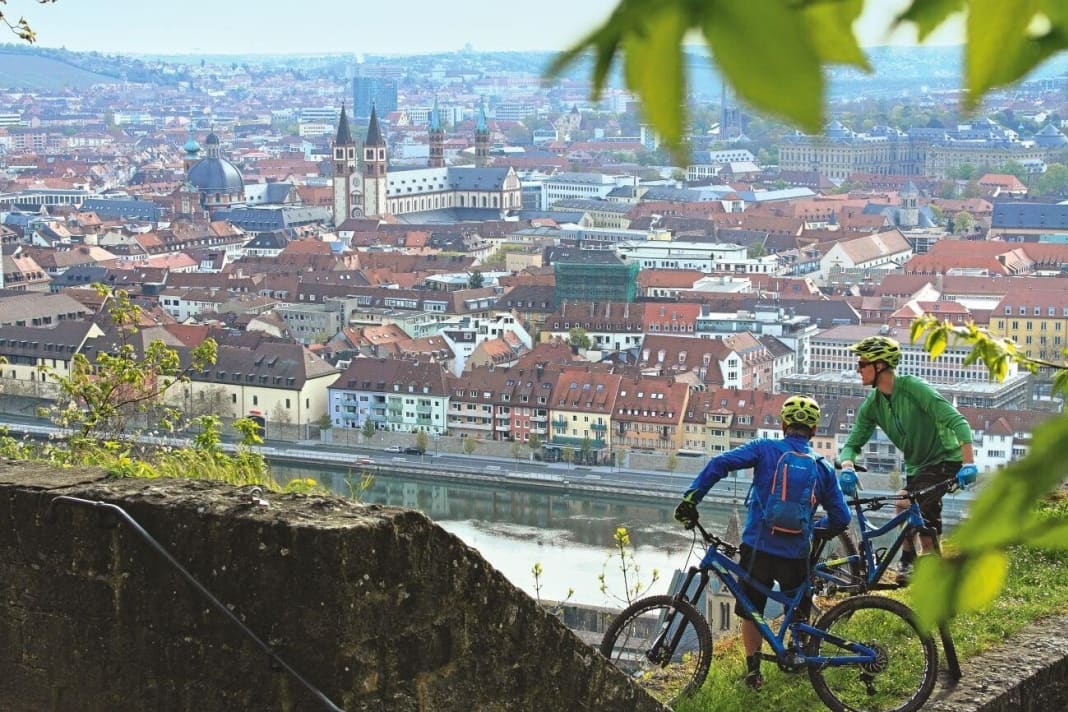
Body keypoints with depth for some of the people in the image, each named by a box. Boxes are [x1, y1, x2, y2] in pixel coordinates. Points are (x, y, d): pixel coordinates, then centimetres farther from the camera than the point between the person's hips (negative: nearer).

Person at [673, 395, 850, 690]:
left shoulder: (764, 449, -2)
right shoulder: (823, 468, 5)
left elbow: (719, 464, -14)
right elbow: (841, 518, 7)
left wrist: (691, 498, -9)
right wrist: (817, 530, 27)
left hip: (757, 548, -1)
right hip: (797, 555, 1)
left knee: (750, 612, 18)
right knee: (799, 614, 25)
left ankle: (753, 670, 16)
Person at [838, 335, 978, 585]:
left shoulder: (912, 387, -23)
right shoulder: (872, 405, -2)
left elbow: (957, 421, -27)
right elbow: (853, 442, -1)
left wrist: (968, 463, -37)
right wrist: (847, 466, -25)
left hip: (945, 460, -8)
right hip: (916, 467, 8)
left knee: (905, 504, -26)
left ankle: (907, 560, -9)